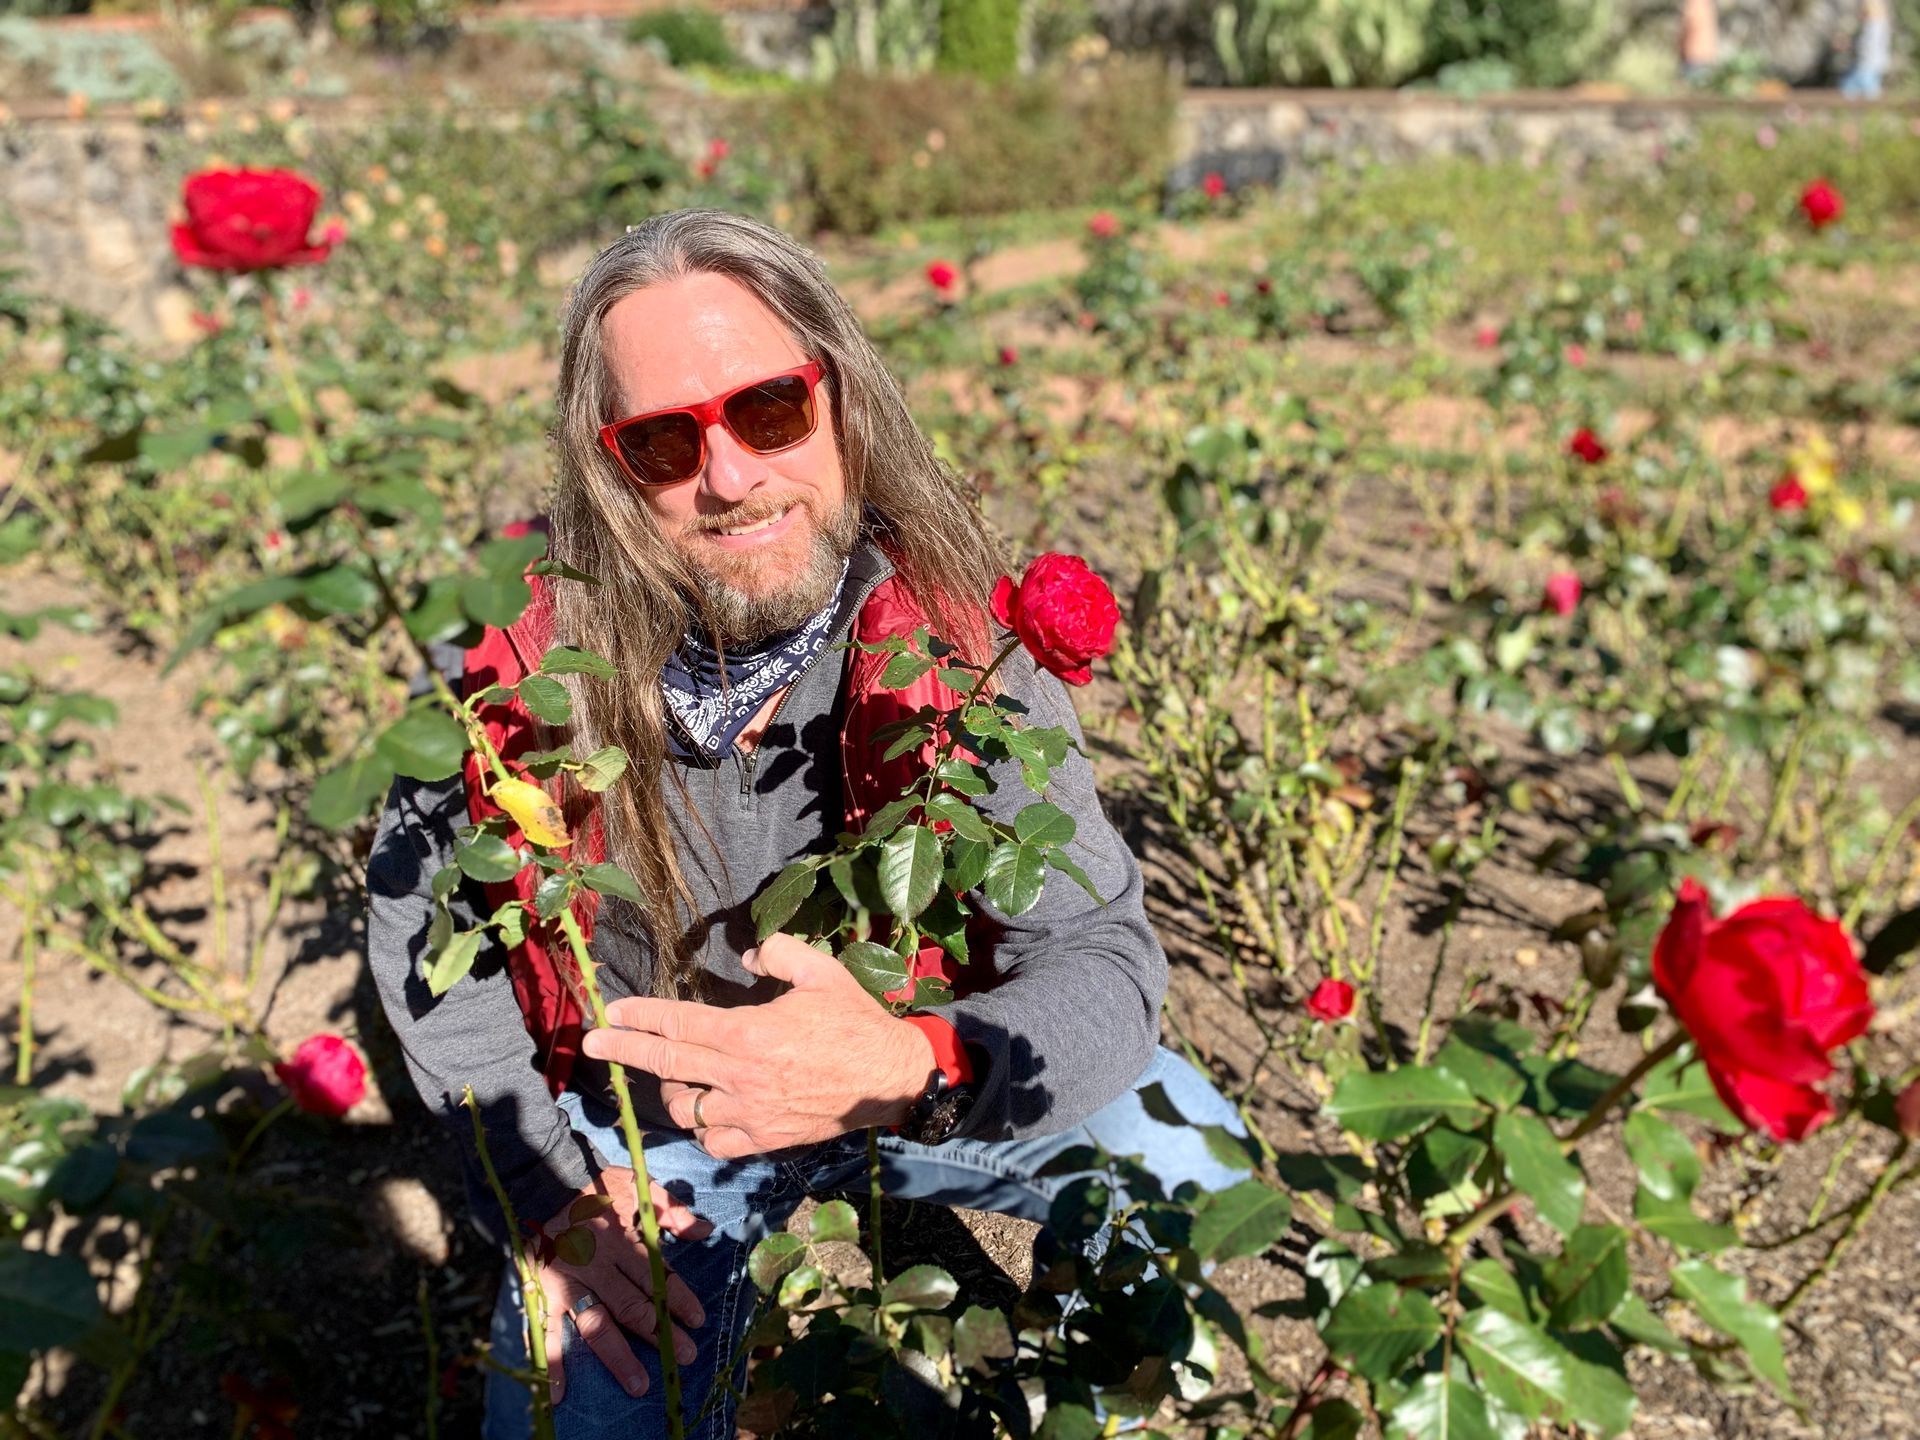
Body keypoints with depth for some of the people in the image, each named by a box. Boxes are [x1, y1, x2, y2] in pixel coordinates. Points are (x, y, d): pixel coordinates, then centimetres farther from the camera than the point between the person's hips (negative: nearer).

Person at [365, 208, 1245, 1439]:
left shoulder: (949, 630, -23)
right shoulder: (515, 645, -21)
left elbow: (1104, 956, -26)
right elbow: (415, 919, -4)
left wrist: (914, 1069, -47)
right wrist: (545, 1184, -11)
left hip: (898, 1087, 0)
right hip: (637, 1128, 1)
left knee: (1182, 1151, -20)